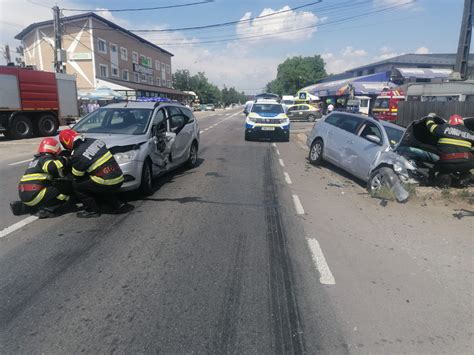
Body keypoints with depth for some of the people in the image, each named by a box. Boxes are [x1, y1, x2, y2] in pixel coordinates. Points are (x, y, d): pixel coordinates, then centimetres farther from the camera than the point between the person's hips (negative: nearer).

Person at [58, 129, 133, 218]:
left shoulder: (78, 155, -10)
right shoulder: (95, 141, 7)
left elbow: (77, 177, 5)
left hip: (107, 184, -7)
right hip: (119, 180, 7)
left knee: (77, 185, 9)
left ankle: (92, 210, 11)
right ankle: (118, 205, 20)